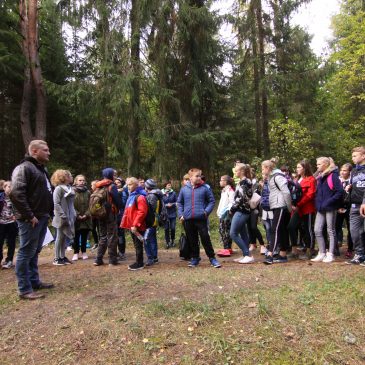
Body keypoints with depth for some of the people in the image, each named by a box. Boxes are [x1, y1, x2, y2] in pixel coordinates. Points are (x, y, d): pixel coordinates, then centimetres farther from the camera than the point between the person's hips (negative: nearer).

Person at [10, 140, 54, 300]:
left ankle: (34, 281, 28)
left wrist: (48, 213, 15)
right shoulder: (24, 168, -13)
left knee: (34, 252, 17)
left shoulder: (41, 169, 18)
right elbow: (16, 194, -23)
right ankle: (24, 289, 5)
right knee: (26, 253, -2)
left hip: (42, 217, 10)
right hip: (31, 219, -9)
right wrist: (29, 215, -22)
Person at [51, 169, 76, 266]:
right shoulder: (58, 189, -12)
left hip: (69, 217, 7)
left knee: (64, 237, 12)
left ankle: (62, 257, 20)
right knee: (60, 237, 0)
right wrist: (63, 216, -22)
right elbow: (56, 204, -18)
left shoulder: (69, 188, 12)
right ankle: (56, 258, 9)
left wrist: (74, 214, 9)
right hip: (62, 218, -7)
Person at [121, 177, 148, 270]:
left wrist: (135, 224, -23)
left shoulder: (140, 196, -15)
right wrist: (130, 224, 16)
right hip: (132, 225, 9)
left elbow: (142, 212, -23)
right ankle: (138, 262, 24)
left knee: (138, 244, -1)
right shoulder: (131, 196, 16)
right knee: (136, 244, 15)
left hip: (137, 226, -9)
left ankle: (139, 264, 8)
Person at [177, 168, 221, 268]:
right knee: (192, 240, 13)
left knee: (206, 239, 0)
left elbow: (211, 201, 5)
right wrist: (181, 214, 3)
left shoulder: (205, 188, -1)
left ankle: (212, 258, 13)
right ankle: (195, 258, 27)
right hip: (188, 219, 3)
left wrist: (206, 211, -8)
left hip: (201, 219, -2)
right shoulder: (184, 189, 5)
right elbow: (179, 203, 14)